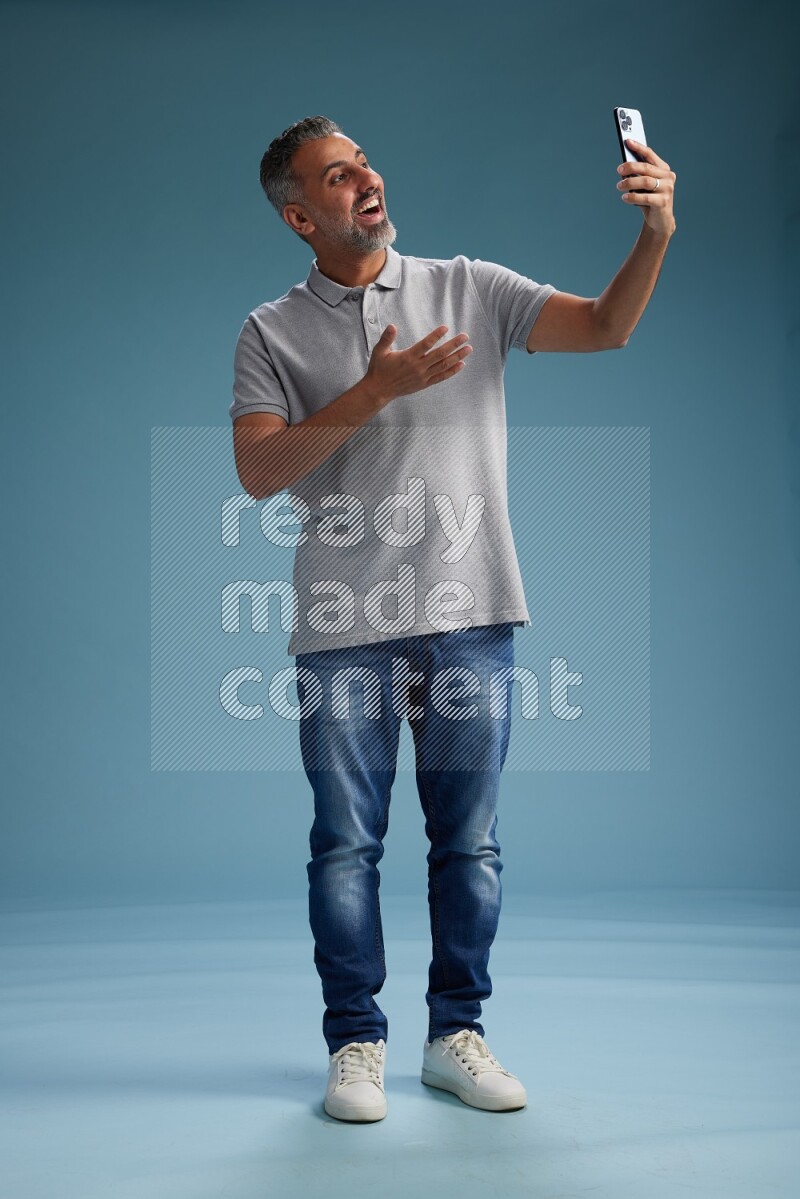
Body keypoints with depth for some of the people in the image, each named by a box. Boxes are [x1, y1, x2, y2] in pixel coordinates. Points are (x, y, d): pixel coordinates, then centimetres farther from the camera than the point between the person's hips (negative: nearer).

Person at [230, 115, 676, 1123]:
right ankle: (356, 1044, 19)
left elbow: (607, 325, 1)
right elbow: (259, 472, -6)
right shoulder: (272, 333, 6)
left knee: (468, 839, 7)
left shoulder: (468, 288, 9)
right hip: (344, 626, -1)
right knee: (346, 843, 5)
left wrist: (657, 231, -16)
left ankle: (456, 1033, 22)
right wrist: (370, 395, -15)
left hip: (470, 614, 1)